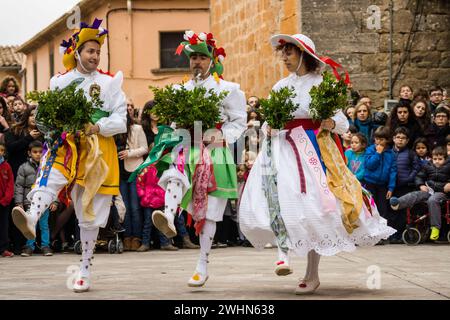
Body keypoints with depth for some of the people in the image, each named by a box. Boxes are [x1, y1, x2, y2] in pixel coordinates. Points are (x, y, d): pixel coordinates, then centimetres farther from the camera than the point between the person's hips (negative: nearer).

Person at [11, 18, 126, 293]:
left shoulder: (110, 83, 7)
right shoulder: (60, 82, 11)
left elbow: (120, 123, 0)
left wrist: (97, 127, -16)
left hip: (98, 149, 0)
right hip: (67, 144, 0)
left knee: (90, 213, 1)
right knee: (51, 176, -34)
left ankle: (85, 270, 10)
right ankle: (31, 219, -62)